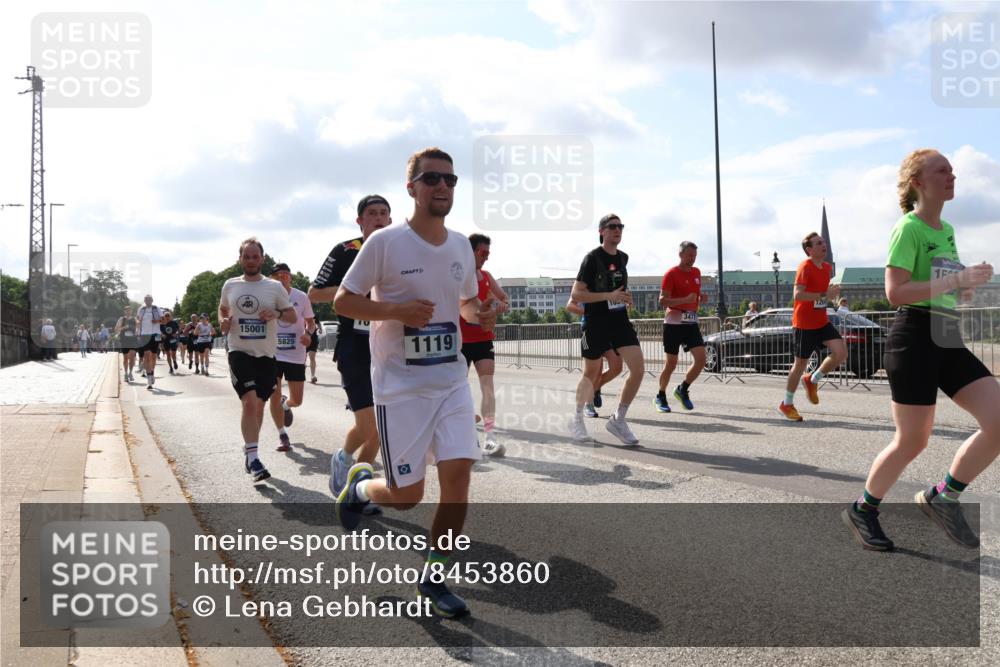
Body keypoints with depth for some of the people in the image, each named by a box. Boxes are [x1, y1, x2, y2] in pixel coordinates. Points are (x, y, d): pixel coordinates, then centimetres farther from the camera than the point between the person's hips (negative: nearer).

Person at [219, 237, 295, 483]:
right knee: (250, 402, -18)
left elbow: (293, 317, 4)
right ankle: (252, 458, -11)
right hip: (240, 352, -2)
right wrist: (223, 322, -1)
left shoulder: (275, 287, 0)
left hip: (266, 354, 2)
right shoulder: (230, 285, 3)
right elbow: (223, 308, 21)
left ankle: (249, 453, 32)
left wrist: (277, 313, -16)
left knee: (259, 405, 12)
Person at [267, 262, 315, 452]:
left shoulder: (301, 297, -2)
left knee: (296, 400, 4)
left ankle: (286, 405, 43)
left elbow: (310, 321, 10)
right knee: (274, 397, -2)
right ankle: (283, 436, 16)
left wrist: (308, 333, -11)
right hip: (273, 354, -1)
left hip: (296, 355, 1)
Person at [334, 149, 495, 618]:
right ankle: (359, 485, 36)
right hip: (400, 384, -4)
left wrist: (481, 314, -3)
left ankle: (433, 578, 13)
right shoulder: (385, 242, -10)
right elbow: (342, 301, -7)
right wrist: (396, 309, -22)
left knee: (458, 474, -6)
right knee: (406, 496, 0)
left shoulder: (461, 246, 7)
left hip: (451, 380, 5)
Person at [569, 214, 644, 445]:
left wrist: (625, 298, 11)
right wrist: (609, 296, -23)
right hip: (596, 324, -5)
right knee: (592, 374, 8)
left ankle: (618, 420, 5)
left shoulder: (623, 258, 9)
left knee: (638, 369, -10)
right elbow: (575, 294, -17)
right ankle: (577, 418, 32)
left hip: (620, 321, 5)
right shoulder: (592, 258, -11)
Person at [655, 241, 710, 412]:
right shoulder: (671, 274, -8)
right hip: (674, 322, -6)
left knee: (701, 359, -6)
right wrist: (685, 299, -24)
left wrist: (702, 298, 5)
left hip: (691, 321, 6)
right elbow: (663, 300, -14)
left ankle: (683, 390, 14)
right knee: (671, 362, 0)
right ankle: (660, 397, 18)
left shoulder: (697, 272, 13)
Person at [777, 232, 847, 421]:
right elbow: (798, 294, -25)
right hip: (804, 324, -7)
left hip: (822, 321, 7)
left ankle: (812, 381, 14)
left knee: (841, 352, -10)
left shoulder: (827, 267, 8)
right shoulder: (805, 267, -15)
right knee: (801, 363, 1)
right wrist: (824, 295, -27)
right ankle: (786, 404, 18)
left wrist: (832, 292, 6)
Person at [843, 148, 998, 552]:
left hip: (949, 340, 8)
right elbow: (895, 292, -19)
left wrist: (966, 289, 8)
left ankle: (942, 496, 10)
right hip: (915, 337, -8)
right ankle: (862, 510, 19)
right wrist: (957, 280, -21)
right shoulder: (909, 228, -9)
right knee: (913, 441, -2)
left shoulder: (947, 230, 17)